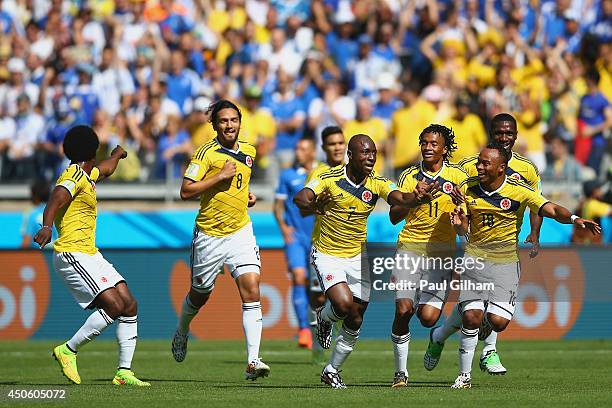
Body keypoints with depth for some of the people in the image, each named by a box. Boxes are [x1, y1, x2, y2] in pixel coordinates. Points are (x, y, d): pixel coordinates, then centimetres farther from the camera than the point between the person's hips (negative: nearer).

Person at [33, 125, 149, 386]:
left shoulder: (86, 175, 19)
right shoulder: (75, 176, -12)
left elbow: (104, 170, 43)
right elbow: (57, 199, -31)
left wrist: (117, 154, 62)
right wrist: (46, 226, -48)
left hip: (90, 255, 10)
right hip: (72, 255, -10)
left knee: (129, 306, 0)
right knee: (114, 305, -20)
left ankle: (124, 372, 2)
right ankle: (68, 350, -7)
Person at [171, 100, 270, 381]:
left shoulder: (248, 152, 8)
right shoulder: (207, 153, -12)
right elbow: (186, 191, -18)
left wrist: (248, 194, 10)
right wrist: (221, 176, -22)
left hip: (241, 232, 3)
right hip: (209, 235, -3)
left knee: (251, 292, -15)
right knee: (200, 295, 14)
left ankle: (253, 361, -20)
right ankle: (181, 333, 47)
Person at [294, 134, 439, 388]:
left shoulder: (377, 183, -6)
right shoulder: (330, 179, -16)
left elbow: (401, 199, -23)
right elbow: (301, 198, -30)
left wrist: (418, 197, -46)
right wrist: (315, 207, -52)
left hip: (357, 257, 4)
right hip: (327, 255, -4)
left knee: (355, 321, 6)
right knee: (344, 304, -26)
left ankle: (332, 371, 25)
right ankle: (324, 318, 11)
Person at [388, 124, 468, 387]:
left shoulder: (457, 176, 4)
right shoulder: (409, 176, 7)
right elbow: (394, 217, 3)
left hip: (441, 252, -1)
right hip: (410, 248, 1)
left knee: (428, 317, -13)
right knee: (403, 311, -13)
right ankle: (401, 372, 2)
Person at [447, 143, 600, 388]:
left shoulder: (519, 191, -11)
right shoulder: (468, 189, -3)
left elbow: (551, 210, -18)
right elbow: (462, 230, 3)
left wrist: (573, 219, -38)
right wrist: (459, 222, -21)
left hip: (506, 262, -1)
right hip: (475, 257, 1)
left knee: (498, 322, -14)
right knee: (471, 317, -12)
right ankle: (464, 375, 3)